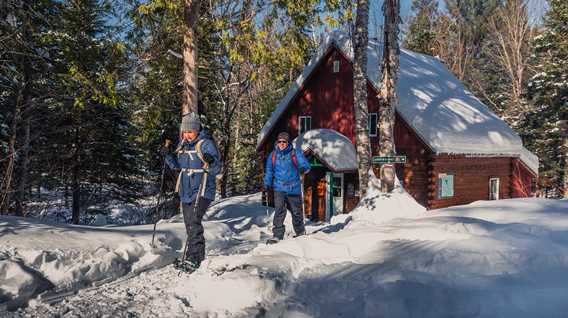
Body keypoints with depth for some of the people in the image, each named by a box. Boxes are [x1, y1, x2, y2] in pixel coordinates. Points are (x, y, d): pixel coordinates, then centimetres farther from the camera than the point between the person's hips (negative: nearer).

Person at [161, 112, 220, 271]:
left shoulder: (207, 144, -12)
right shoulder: (182, 144, 9)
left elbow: (216, 169, -15)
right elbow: (177, 165, 19)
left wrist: (211, 161, -36)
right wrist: (167, 155, 3)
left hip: (202, 191, -7)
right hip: (185, 190, 8)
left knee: (194, 222, -18)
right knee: (189, 224, 13)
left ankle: (193, 258, -13)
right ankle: (199, 255, 26)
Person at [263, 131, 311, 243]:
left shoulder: (295, 154, -3)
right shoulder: (273, 155, 5)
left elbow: (306, 165, -6)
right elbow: (269, 171, 13)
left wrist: (303, 168, -27)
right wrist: (267, 183, 4)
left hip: (294, 188, -1)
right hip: (279, 189, 1)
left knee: (296, 211, 11)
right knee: (279, 211, -12)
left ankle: (300, 232, 32)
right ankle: (277, 235, -10)